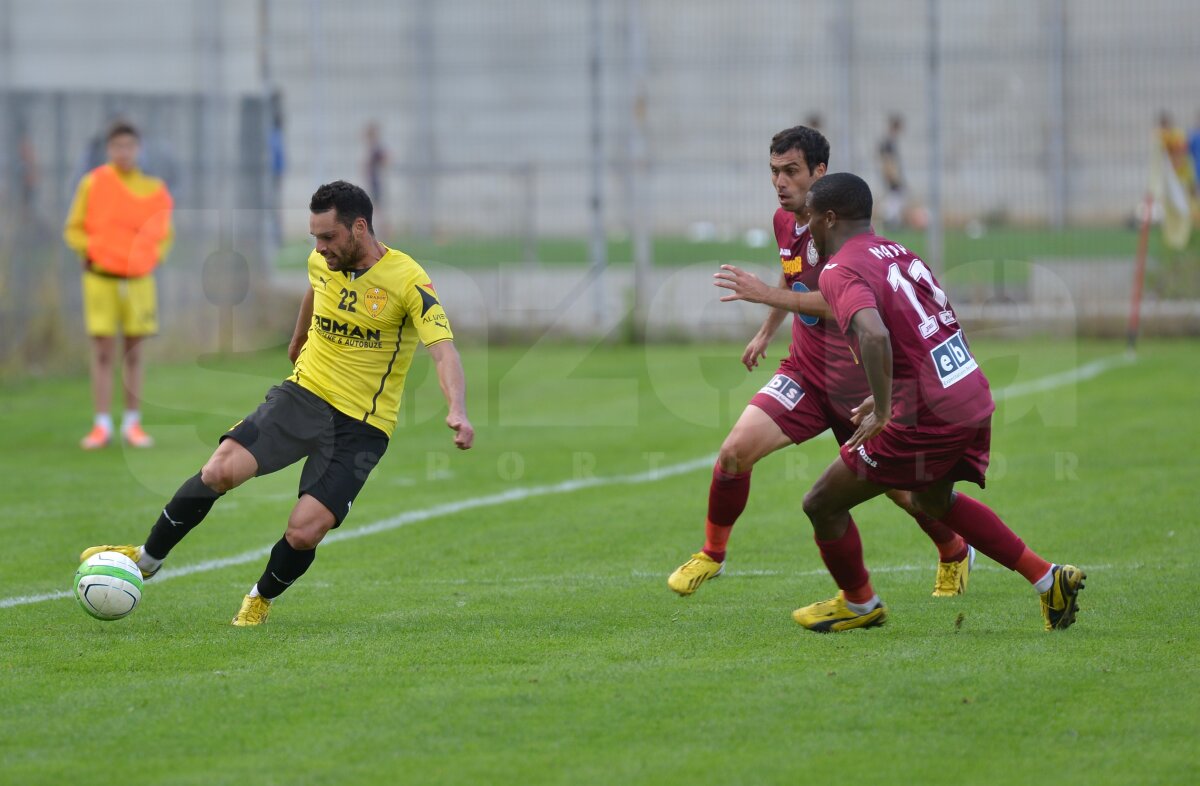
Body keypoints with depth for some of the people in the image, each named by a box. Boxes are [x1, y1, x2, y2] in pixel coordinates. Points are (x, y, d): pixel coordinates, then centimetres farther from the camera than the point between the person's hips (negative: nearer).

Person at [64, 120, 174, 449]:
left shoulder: (154, 189, 4)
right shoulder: (93, 184, -1)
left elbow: (165, 232, 18)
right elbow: (73, 230, 5)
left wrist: (154, 256, 3)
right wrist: (90, 250, -9)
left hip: (139, 280, 2)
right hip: (101, 277, -2)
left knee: (134, 351, 5)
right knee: (103, 351, -3)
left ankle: (132, 424, 11)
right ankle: (102, 425, 0)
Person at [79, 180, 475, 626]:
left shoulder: (408, 281, -16)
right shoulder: (321, 263, 1)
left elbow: (444, 351, -25)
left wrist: (457, 411, -43)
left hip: (361, 426, -4)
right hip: (304, 393, 4)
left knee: (304, 533, -14)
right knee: (220, 471, -17)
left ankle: (261, 599, 19)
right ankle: (146, 559, 3)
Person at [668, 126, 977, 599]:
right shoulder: (784, 221, 4)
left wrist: (767, 295, -35)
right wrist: (766, 333, 29)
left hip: (857, 379, -6)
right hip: (805, 372, 6)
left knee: (900, 487, 7)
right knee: (736, 449, -13)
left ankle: (956, 555, 36)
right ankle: (712, 555, 6)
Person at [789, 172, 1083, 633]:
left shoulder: (840, 271, -11)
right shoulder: (898, 253, 15)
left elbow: (874, 335, -31)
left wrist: (884, 411, -22)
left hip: (926, 416, -9)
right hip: (974, 395, 9)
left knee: (823, 504, 8)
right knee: (934, 500, 34)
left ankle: (859, 604, 28)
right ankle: (1049, 580, 30)